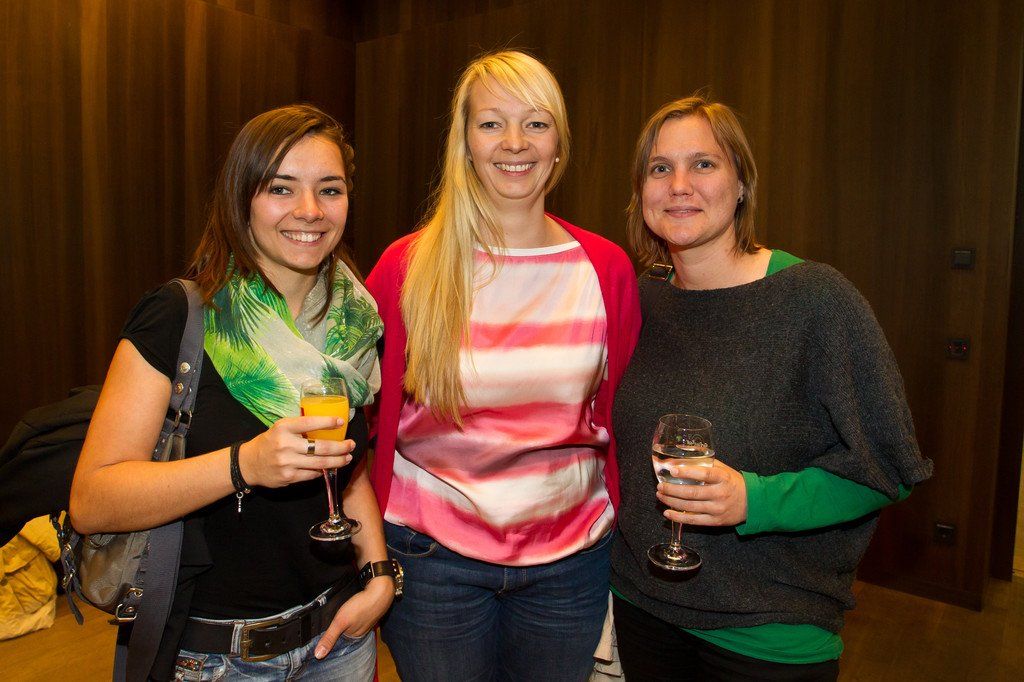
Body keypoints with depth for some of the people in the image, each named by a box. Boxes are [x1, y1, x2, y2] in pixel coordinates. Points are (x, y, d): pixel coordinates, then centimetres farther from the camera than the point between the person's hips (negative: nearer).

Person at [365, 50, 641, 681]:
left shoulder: (606, 268, -3)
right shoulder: (407, 267, -8)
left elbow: (618, 416, 6)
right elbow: (369, 413, 0)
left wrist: (621, 527, 4)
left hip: (571, 557, 2)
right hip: (433, 554, -1)